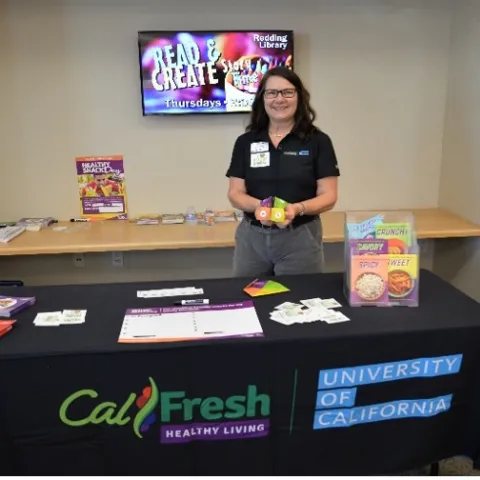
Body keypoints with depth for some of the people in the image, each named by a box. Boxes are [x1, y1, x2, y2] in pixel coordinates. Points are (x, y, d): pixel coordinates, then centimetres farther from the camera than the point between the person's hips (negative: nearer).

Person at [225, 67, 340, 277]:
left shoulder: (318, 141, -3)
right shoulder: (245, 142, 4)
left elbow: (328, 196, -5)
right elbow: (235, 194, 1)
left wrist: (298, 209, -24)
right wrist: (257, 206, -20)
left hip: (301, 238, -2)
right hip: (251, 238, 2)